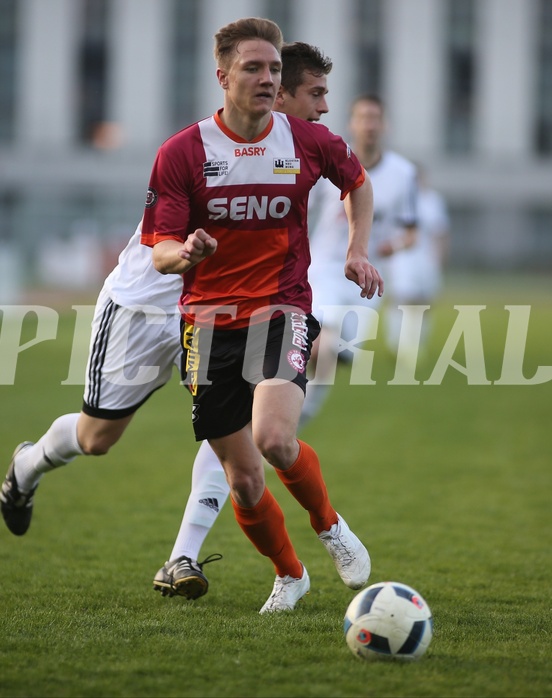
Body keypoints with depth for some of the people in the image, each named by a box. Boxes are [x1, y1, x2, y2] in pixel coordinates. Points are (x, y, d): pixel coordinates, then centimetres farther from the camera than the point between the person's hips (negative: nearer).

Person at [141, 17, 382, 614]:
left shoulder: (308, 141, 1)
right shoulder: (181, 152, -4)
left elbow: (357, 182, 23)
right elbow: (159, 251, -5)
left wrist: (357, 251, 9)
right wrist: (184, 253, -28)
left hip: (281, 310, -1)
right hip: (209, 320, 1)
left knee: (274, 437, -27)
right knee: (243, 480, 1)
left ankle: (329, 525, 3)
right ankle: (289, 575, 28)